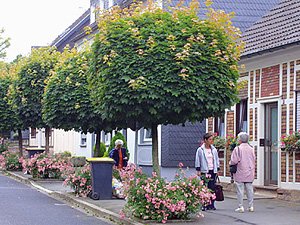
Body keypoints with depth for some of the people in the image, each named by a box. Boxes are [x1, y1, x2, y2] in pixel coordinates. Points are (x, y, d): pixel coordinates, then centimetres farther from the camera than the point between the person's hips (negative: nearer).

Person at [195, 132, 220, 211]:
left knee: (212, 188, 3)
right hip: (204, 171, -4)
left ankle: (211, 205, 8)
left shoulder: (214, 150, 11)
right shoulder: (200, 150, 0)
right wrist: (198, 170, -3)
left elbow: (217, 160, 18)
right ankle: (204, 205, -3)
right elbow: (197, 160, 2)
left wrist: (217, 169, 13)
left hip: (213, 171, 4)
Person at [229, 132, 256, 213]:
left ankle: (241, 207, -1)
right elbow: (253, 161, 13)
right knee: (249, 189, 9)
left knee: (240, 190, 0)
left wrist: (230, 163, 6)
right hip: (250, 173, 5)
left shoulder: (238, 149, -10)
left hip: (240, 173, -5)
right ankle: (250, 206, 10)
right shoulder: (251, 149, 7)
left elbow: (234, 161, -14)